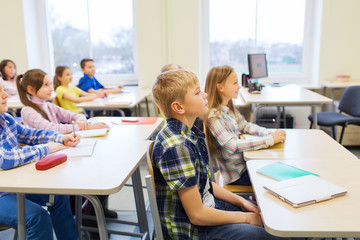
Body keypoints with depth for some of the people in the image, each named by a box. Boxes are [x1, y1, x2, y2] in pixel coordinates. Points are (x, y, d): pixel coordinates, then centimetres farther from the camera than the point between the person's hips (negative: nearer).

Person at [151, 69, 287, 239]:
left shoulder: (189, 133, 1)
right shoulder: (176, 147, -28)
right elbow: (197, 215, -23)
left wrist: (241, 202, 7)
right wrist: (246, 217, -11)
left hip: (206, 203, 9)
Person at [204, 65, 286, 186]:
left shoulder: (230, 108, 6)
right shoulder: (214, 116, -21)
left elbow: (246, 126, 14)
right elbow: (232, 145, -30)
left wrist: (270, 133, -4)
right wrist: (269, 140, -29)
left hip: (245, 162, 8)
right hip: (236, 175, -8)